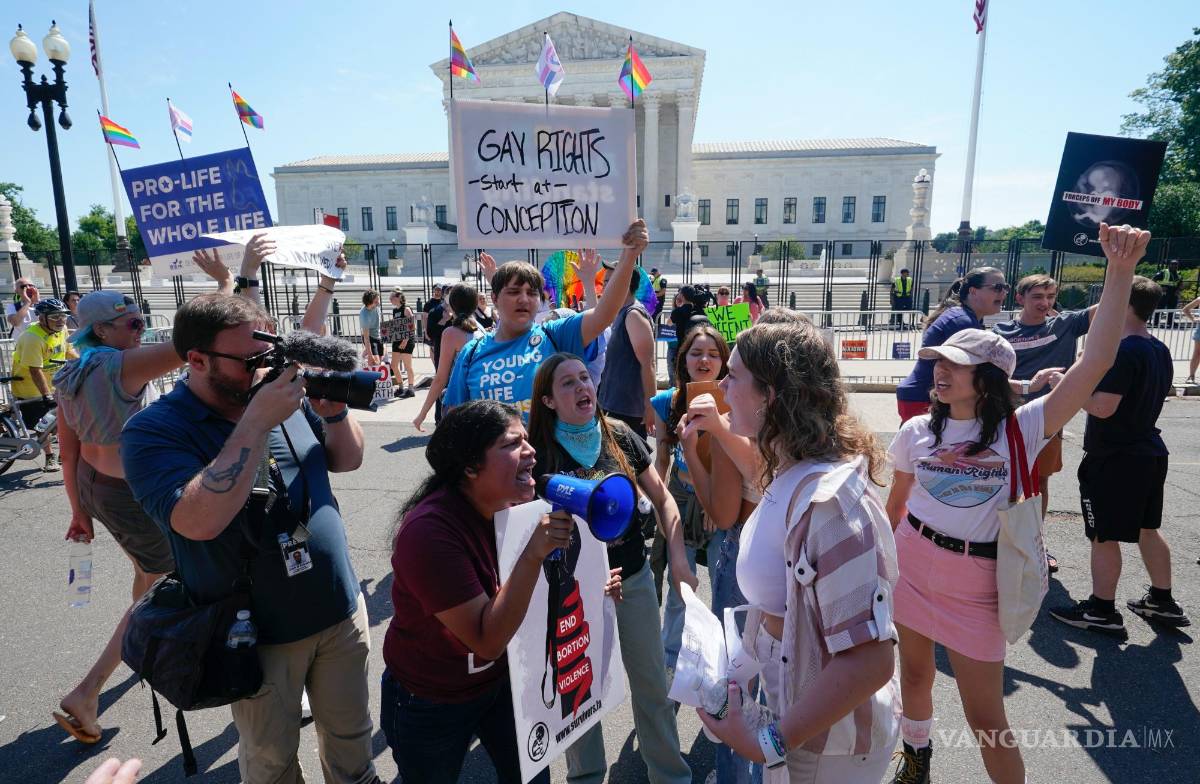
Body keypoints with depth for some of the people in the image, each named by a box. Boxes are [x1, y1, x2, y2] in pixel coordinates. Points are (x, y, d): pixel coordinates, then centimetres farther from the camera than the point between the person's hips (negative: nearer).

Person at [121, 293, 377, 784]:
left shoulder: (286, 396, -2)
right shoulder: (152, 432, -16)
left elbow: (348, 459, 7)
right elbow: (198, 521, -32)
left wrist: (335, 410, -13)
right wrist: (258, 421, -31)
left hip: (341, 610, 4)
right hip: (259, 633, -4)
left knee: (352, 738, 22)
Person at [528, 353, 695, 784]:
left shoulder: (620, 436, -8)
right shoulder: (539, 452, -14)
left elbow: (662, 498, 2)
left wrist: (678, 559, -6)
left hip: (634, 580, 2)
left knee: (652, 684, 16)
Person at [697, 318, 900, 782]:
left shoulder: (826, 499, -33)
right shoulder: (792, 474, -5)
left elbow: (870, 659, -33)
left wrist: (770, 743, -26)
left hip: (822, 745, -8)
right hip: (788, 705, 8)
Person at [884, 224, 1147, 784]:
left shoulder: (1021, 430, -13)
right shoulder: (917, 432, -4)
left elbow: (1095, 364, -22)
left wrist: (1120, 271, -26)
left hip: (975, 582, -3)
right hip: (911, 564, 3)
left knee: (985, 716, 5)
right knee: (914, 673, 21)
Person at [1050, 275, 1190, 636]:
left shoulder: (1123, 351, -21)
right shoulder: (1159, 350, 9)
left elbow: (1103, 407, -26)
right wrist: (1094, 374, 15)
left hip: (1114, 458, -9)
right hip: (1149, 452, 9)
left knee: (1104, 535, 1)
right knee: (1147, 528, 21)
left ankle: (1101, 612, 10)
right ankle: (1163, 602, 32)